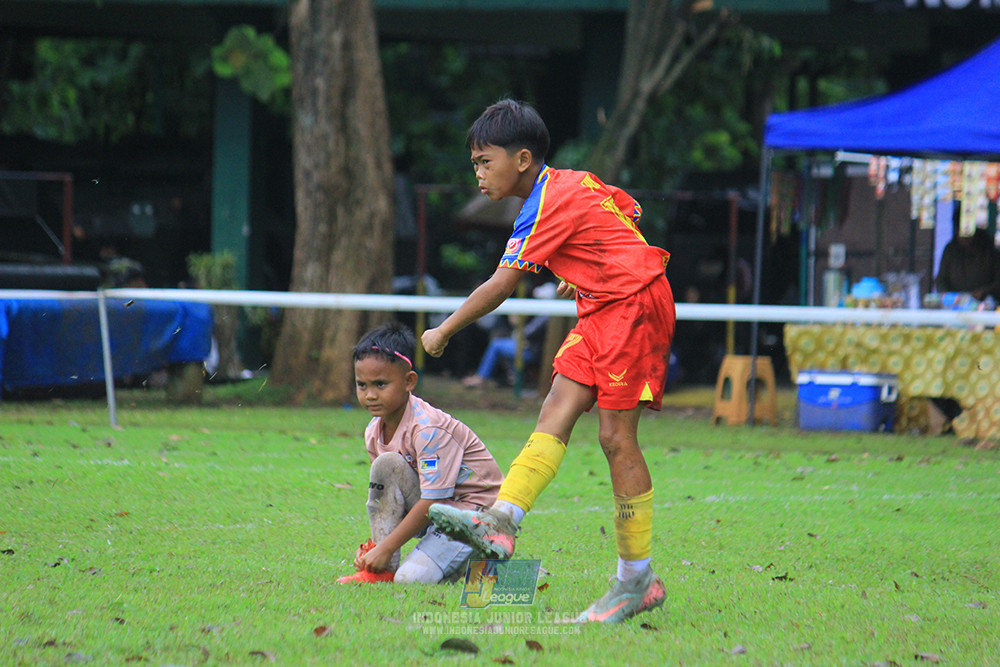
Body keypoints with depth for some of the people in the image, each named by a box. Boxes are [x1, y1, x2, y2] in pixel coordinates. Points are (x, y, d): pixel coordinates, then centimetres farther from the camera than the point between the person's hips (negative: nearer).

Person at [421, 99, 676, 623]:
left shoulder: (547, 205, -16)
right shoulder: (571, 183, 12)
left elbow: (500, 286, -16)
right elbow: (627, 211, 27)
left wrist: (443, 332, -5)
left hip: (634, 305, -10)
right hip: (601, 311, 10)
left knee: (616, 436, -9)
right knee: (557, 409, -6)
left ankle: (637, 580, -5)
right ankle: (500, 523, -20)